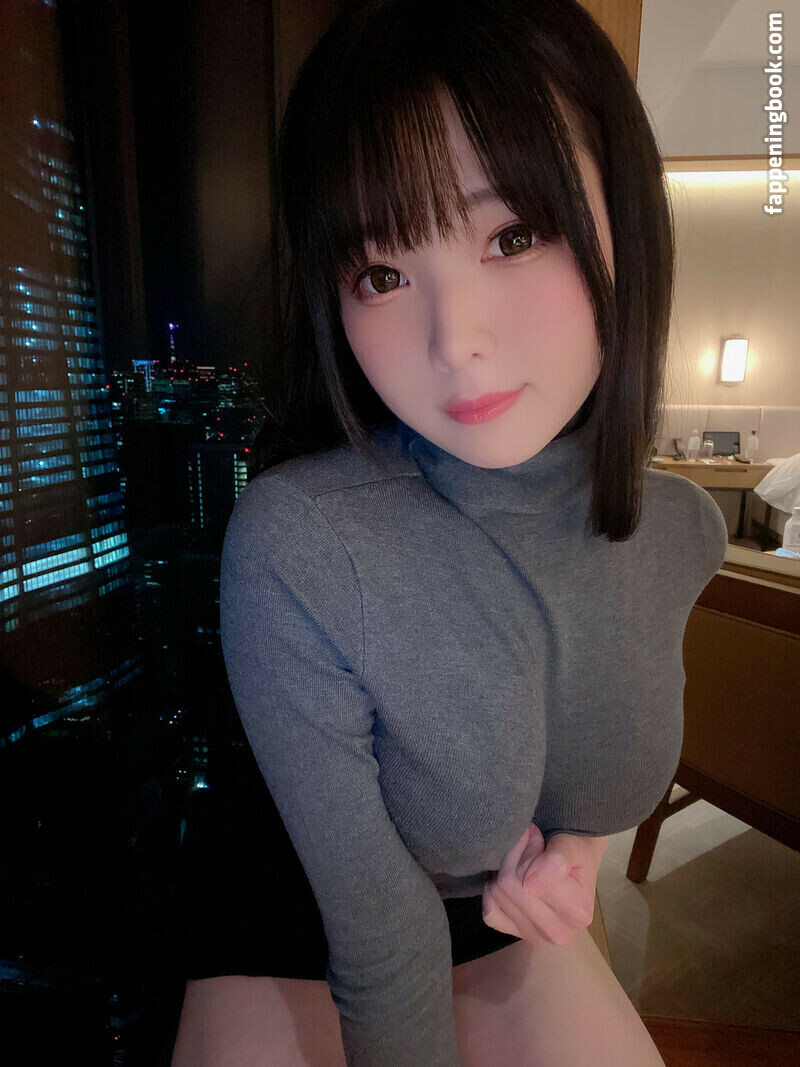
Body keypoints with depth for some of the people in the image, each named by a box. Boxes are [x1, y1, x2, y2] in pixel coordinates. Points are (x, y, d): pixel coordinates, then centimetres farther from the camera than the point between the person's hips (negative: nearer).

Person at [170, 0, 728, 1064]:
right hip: (303, 943, -2)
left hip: (516, 929, 4)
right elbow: (376, 933, -24)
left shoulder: (684, 529, -18)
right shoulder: (290, 546, -36)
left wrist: (583, 835, -13)